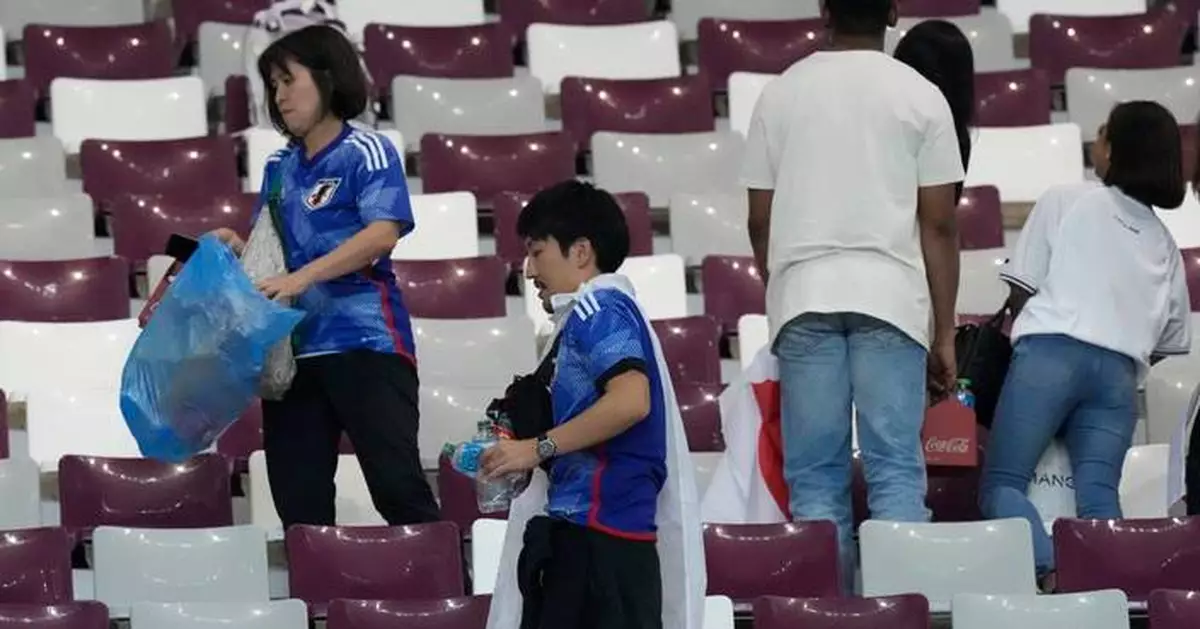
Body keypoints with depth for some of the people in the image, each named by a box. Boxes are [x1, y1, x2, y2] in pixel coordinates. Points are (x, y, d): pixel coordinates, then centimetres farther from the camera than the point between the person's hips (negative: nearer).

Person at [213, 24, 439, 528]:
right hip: (293, 348, 7)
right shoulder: (279, 168, 16)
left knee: (397, 484, -12)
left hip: (365, 342, -7)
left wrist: (301, 278, -25)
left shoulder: (366, 152, -3)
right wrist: (236, 248, 1)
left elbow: (383, 233, -18)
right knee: (297, 498, 6)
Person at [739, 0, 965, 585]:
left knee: (815, 474, 2)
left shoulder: (780, 94, 8)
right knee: (896, 469, -3)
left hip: (803, 296, 1)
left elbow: (760, 222, 11)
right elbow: (939, 225, 1)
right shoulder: (920, 96, 3)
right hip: (890, 296, -1)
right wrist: (945, 333, 7)